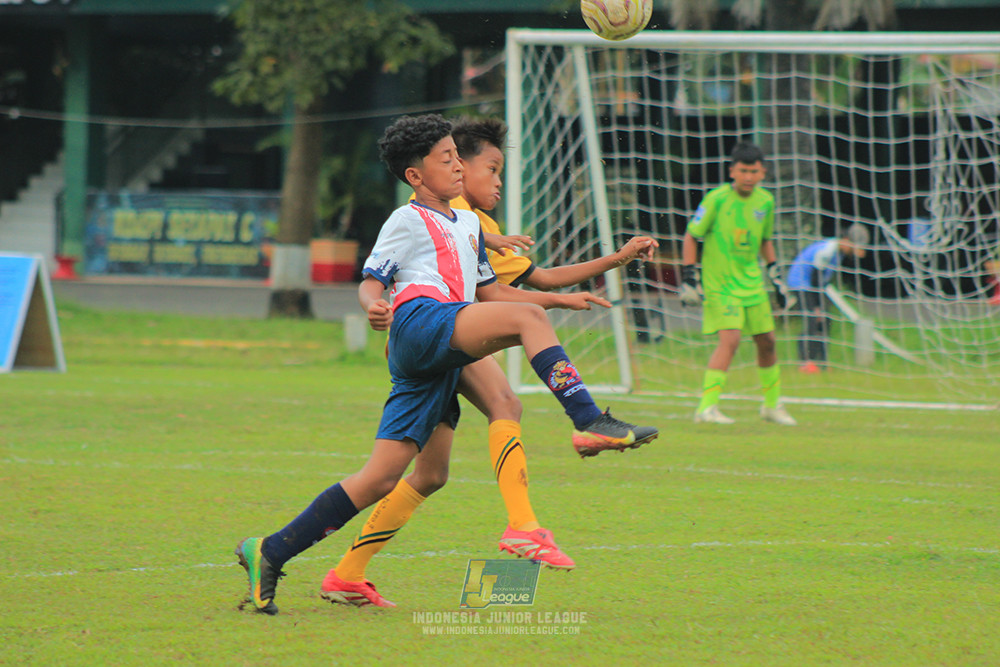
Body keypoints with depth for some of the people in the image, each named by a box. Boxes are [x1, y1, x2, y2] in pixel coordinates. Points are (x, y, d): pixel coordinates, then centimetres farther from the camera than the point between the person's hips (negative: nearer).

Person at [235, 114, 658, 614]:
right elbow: (370, 281, 1)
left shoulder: (468, 224, 33)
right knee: (527, 317, -25)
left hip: (442, 362, 8)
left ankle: (270, 553, 3)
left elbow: (488, 292, 37)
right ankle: (590, 423, -36)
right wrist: (374, 306, -22)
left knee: (381, 480, 1)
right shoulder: (407, 220, 9)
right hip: (419, 318, -8)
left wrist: (562, 299, 31)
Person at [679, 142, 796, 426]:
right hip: (720, 284, -6)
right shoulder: (716, 199, -13)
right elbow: (691, 237, -6)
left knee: (766, 340, 11)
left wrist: (776, 276, 18)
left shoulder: (765, 201, 3)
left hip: (752, 282, 6)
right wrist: (689, 279, -11)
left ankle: (772, 405, 28)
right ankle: (706, 407, -18)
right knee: (730, 338, -20)